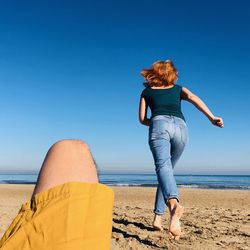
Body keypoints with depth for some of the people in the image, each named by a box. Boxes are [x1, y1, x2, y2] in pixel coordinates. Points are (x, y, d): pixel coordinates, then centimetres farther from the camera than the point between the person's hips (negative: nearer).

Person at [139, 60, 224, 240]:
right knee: (168, 170, 15)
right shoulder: (178, 88, 30)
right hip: (181, 127, 2)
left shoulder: (146, 92, 28)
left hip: (160, 125, -2)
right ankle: (158, 217, 10)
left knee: (163, 167, -22)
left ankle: (174, 204, -52)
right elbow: (193, 98, 9)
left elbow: (143, 119, 20)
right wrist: (212, 117, -4)